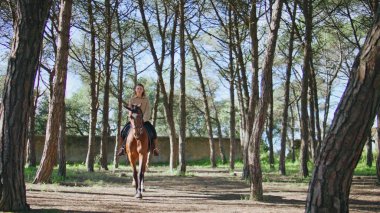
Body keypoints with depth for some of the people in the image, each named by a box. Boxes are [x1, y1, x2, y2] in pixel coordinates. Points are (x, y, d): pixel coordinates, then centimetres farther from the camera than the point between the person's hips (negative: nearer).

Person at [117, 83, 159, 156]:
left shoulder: (146, 99, 2)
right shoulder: (132, 99, 4)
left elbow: (148, 110, -5)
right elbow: (130, 110, 1)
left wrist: (144, 119, -17)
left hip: (144, 119, -1)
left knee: (152, 129, -22)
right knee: (124, 130, -18)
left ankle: (155, 148, -12)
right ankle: (123, 147, -6)